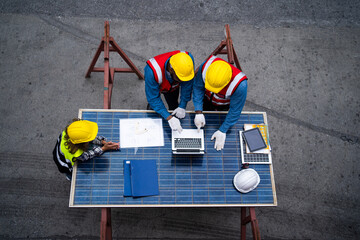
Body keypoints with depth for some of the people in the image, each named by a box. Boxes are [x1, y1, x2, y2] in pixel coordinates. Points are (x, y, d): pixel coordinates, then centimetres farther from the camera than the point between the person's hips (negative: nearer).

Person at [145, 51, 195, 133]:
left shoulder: (189, 58, -41)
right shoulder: (152, 71, -50)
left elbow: (187, 85, -27)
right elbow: (153, 98, -40)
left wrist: (182, 106, -27)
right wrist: (169, 118, -45)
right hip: (155, 85, -2)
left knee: (174, 106, 15)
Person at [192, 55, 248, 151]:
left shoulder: (240, 85, -45)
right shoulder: (205, 66, -40)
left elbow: (235, 111, -29)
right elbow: (198, 87, -21)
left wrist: (222, 131, -22)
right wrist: (198, 113, -25)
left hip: (224, 105, -2)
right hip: (207, 99, 3)